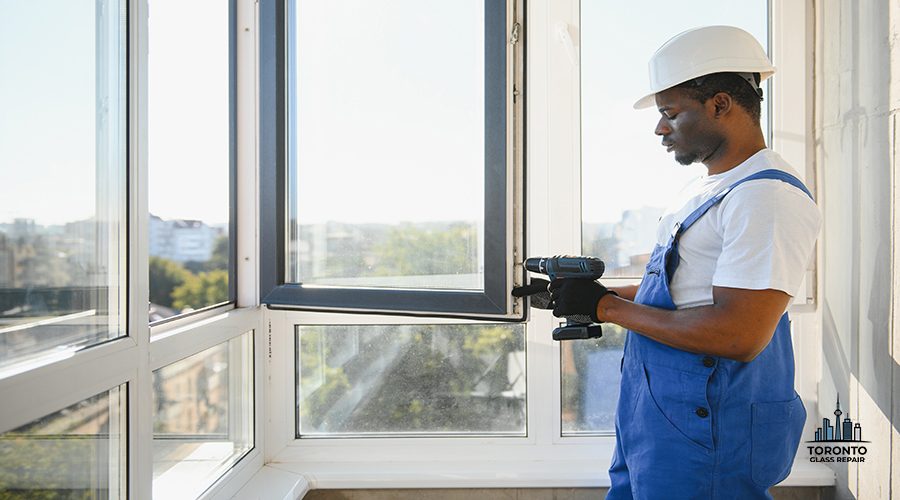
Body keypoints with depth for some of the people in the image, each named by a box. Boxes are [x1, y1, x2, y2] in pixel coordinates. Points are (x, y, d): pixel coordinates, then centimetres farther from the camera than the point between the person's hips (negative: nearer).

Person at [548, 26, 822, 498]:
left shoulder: (767, 195, -18)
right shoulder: (701, 189, 14)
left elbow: (738, 337, -26)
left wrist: (607, 306, -19)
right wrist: (580, 294, 10)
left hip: (705, 436, -9)